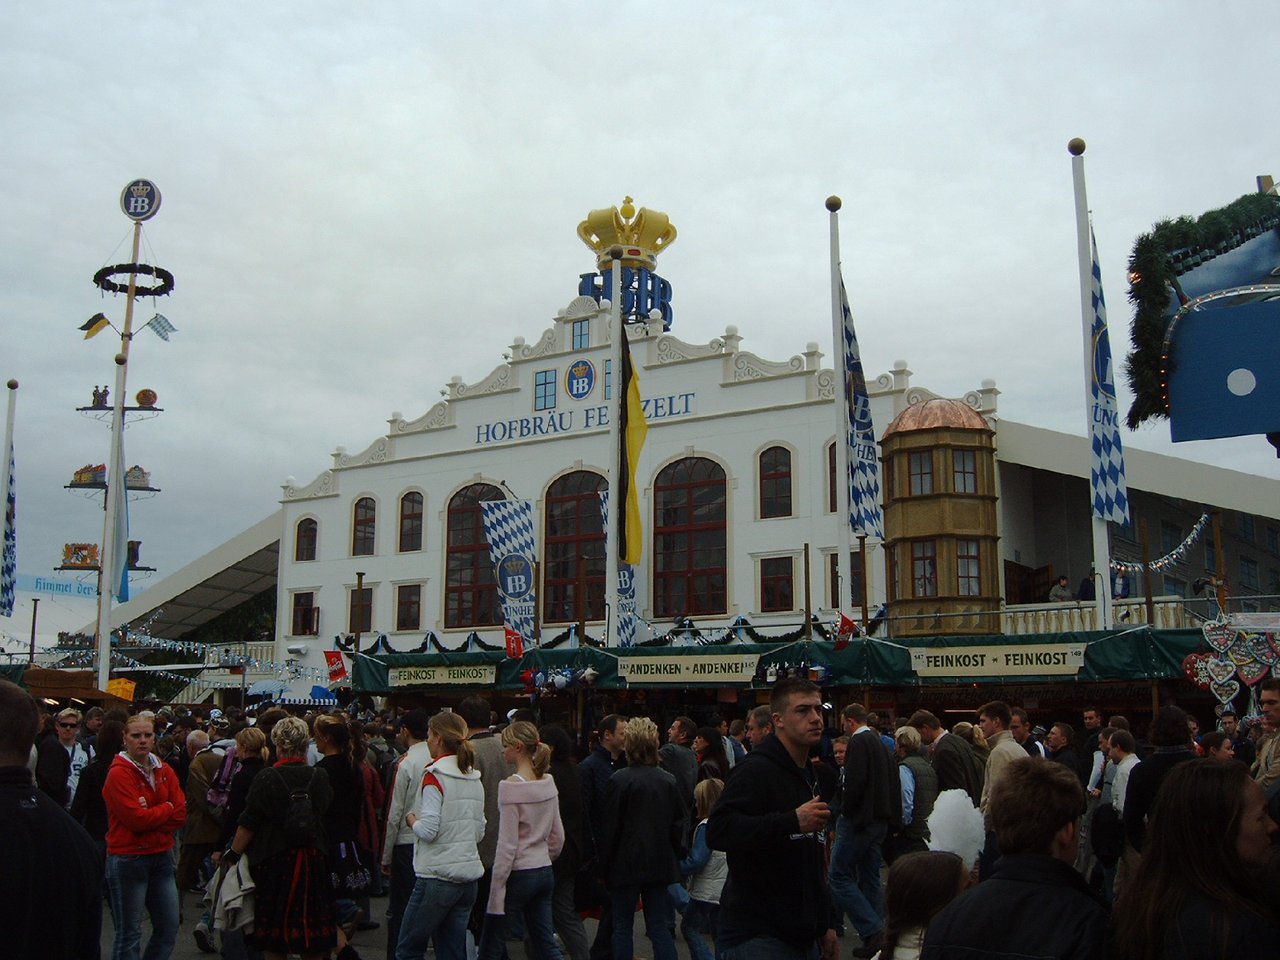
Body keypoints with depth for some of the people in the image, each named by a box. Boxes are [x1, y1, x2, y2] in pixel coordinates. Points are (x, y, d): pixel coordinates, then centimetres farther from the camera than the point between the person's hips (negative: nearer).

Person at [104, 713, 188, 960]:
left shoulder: (164, 770, 8)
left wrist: (151, 815, -14)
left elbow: (180, 815, 0)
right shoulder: (119, 773, -10)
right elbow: (136, 818, -20)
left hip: (161, 856, 6)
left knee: (169, 929, 11)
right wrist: (166, 808, -6)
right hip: (128, 859, -6)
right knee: (129, 935, 2)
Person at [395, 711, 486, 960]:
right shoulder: (474, 778, 9)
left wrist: (411, 819, 2)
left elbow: (428, 830, -17)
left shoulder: (434, 776, -11)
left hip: (437, 876, -7)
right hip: (468, 875, 7)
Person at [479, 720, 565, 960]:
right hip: (545, 873, 7)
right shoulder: (548, 783, 4)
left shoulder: (511, 787, -17)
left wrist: (496, 891, -12)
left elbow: (507, 845, -17)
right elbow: (558, 836, 11)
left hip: (518, 875, -7)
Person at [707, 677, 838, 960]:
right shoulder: (756, 769, -13)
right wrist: (792, 821, -32)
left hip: (798, 936, 9)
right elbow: (718, 831, -28)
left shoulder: (809, 775, 17)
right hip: (755, 937, -9)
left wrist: (827, 925, 23)